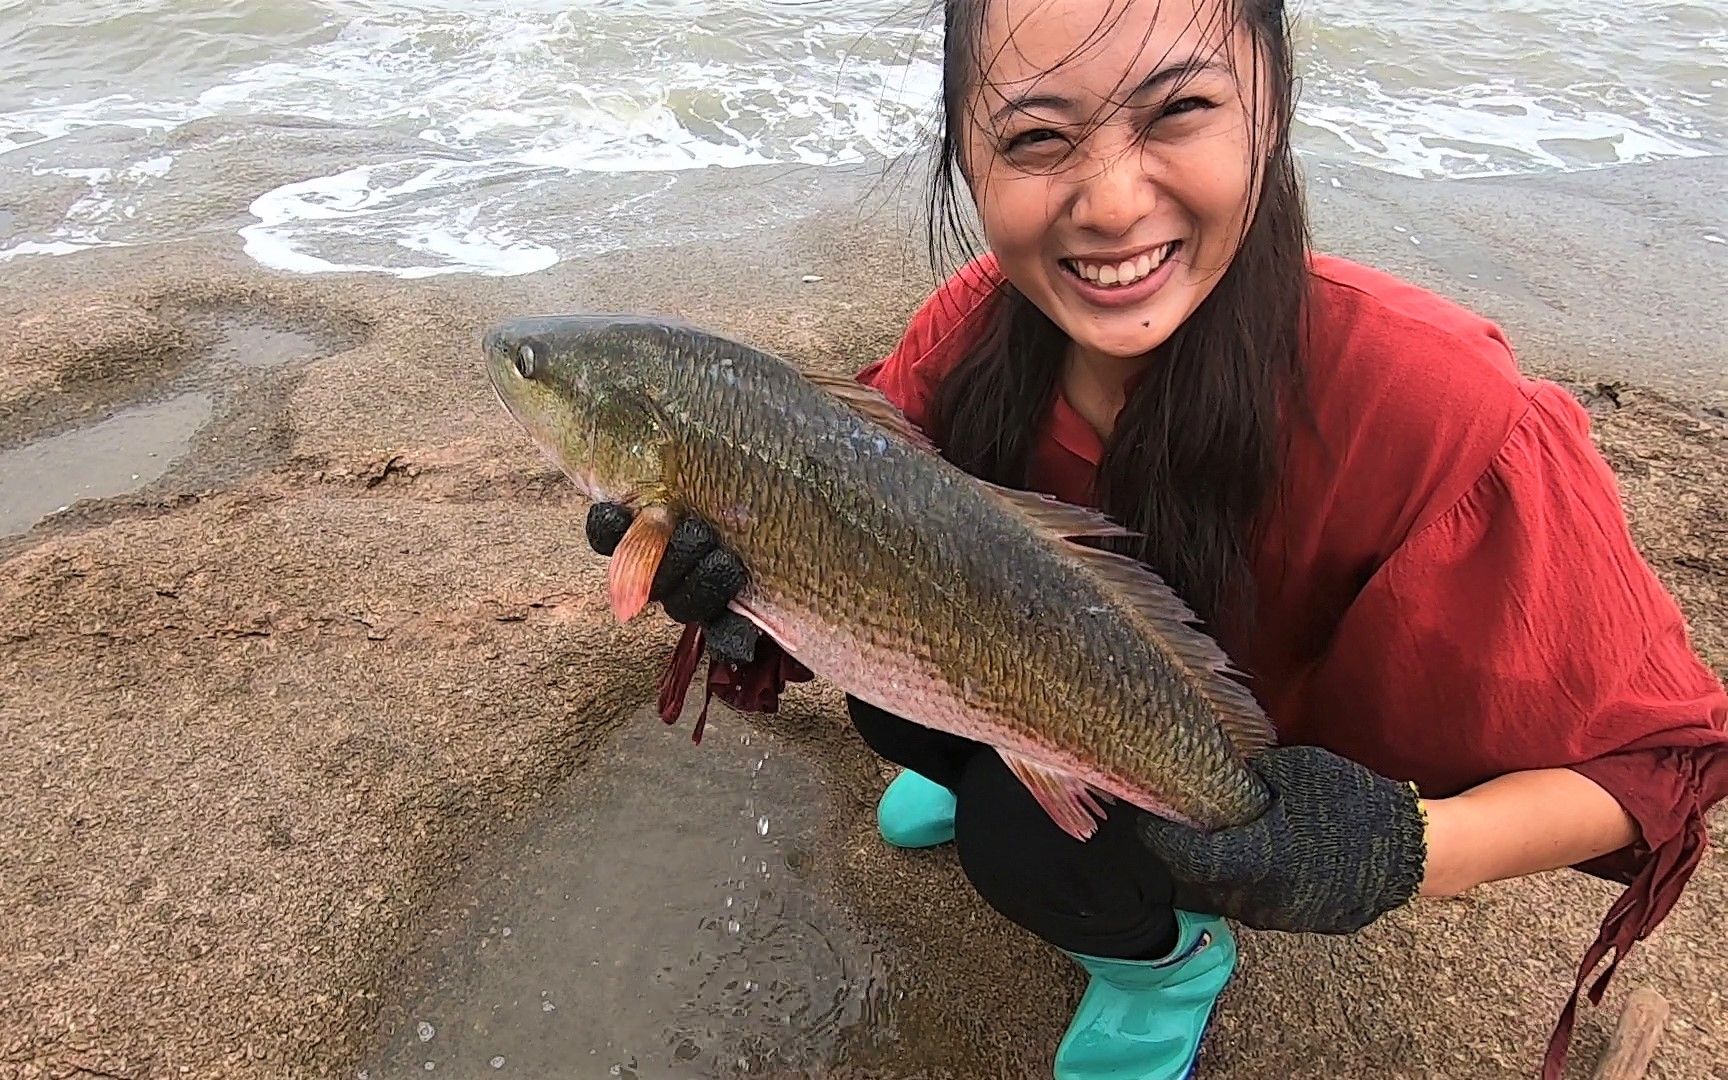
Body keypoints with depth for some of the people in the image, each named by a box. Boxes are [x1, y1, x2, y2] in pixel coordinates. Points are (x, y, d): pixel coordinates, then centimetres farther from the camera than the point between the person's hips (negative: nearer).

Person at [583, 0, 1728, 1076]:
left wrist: (1408, 852, -44)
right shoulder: (980, 325, -24)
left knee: (1024, 835, -27)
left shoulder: (1440, 413, -37)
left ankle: (1178, 953, 7)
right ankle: (1010, 768, 16)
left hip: (1284, 778, -4)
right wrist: (751, 568, -37)